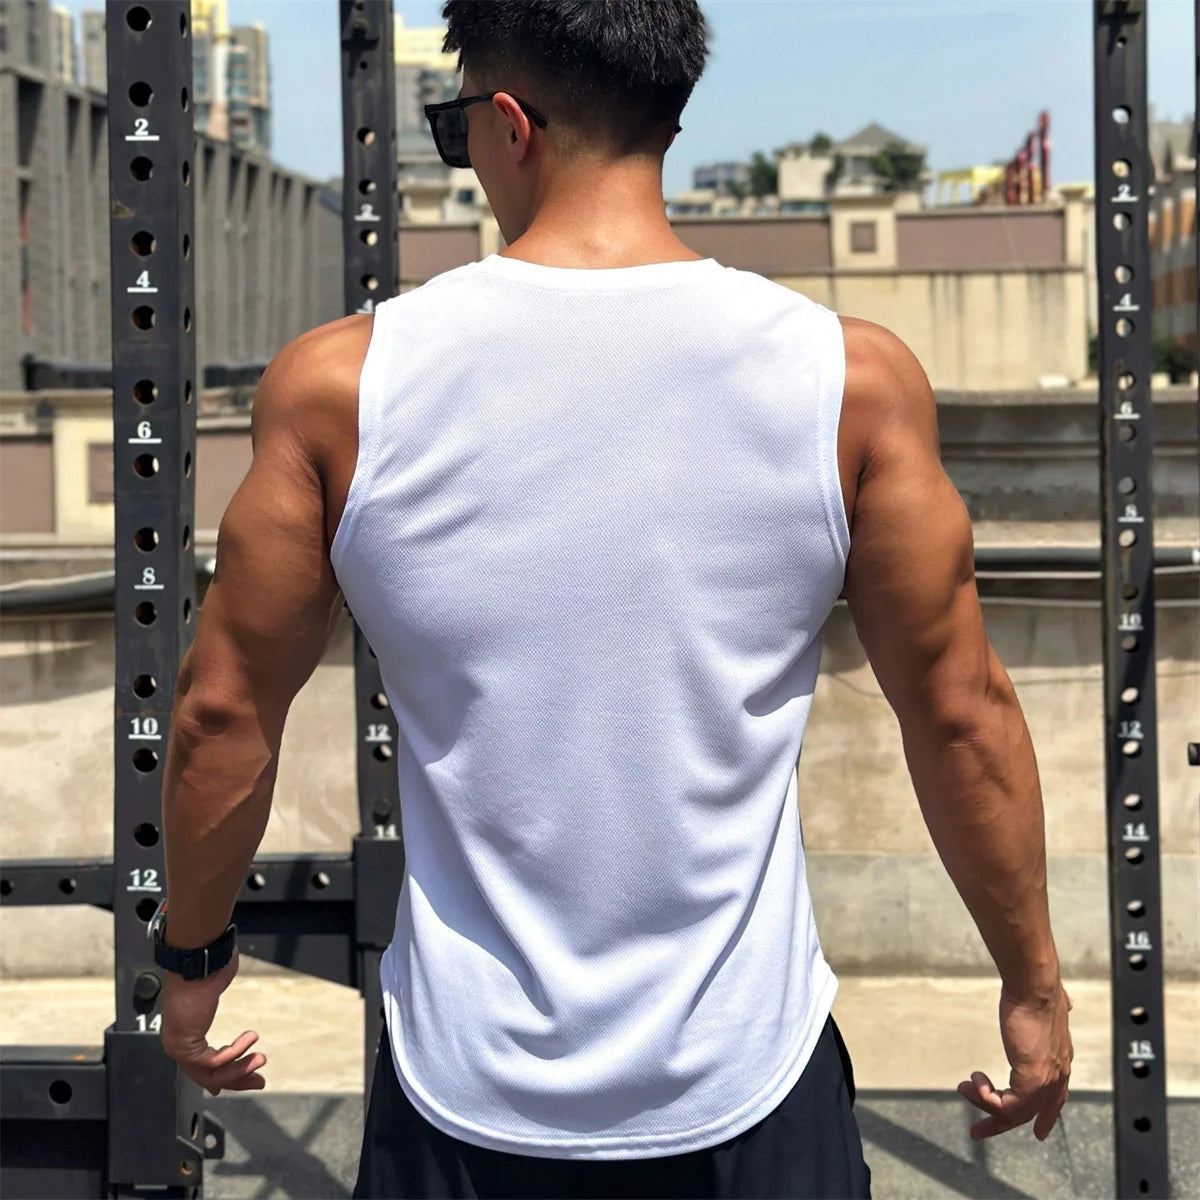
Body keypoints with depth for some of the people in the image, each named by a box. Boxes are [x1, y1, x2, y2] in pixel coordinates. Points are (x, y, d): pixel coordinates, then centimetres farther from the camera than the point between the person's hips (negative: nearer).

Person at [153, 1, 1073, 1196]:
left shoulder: (339, 385, -8)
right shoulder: (852, 378, -9)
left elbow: (223, 711, 0)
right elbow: (961, 711, -3)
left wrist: (192, 953, 16)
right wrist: (1031, 982, 11)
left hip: (466, 1100, 1)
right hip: (746, 1082, 0)